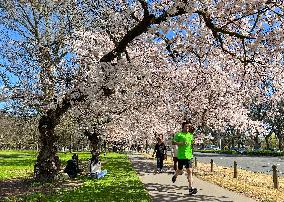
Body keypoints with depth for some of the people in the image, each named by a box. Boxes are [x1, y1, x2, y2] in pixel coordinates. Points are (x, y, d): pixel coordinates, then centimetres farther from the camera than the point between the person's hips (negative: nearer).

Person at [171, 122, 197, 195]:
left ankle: (190, 188, -6)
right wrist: (181, 143, -22)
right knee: (180, 171, 11)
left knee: (190, 171, -6)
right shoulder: (179, 134, -5)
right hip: (181, 156, -3)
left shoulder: (190, 135, 12)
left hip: (189, 155, 4)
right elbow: (173, 142, -11)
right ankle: (175, 175, 47)